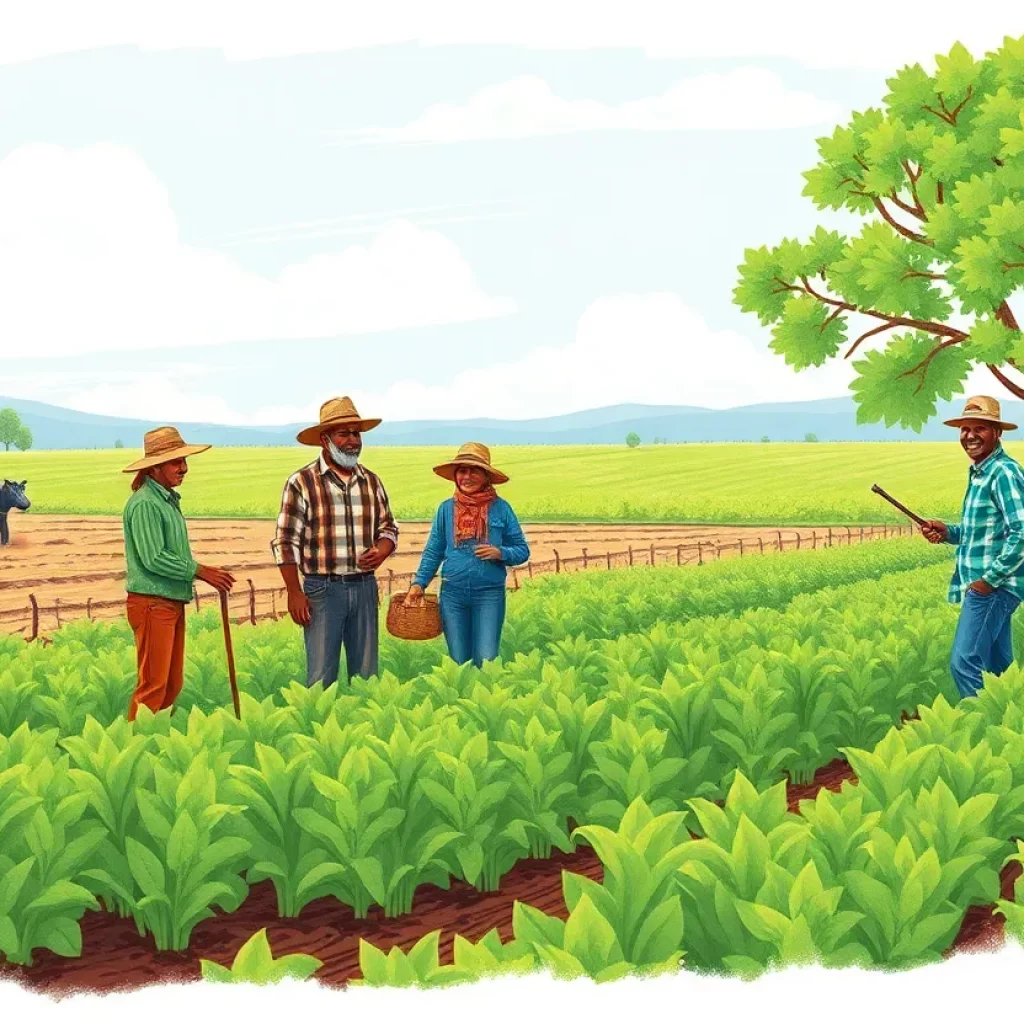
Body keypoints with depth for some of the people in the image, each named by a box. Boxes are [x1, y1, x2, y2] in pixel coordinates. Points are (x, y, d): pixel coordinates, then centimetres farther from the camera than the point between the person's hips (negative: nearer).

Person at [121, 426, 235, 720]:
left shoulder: (169, 500, 16)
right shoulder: (145, 503, -15)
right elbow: (154, 558, -20)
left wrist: (204, 572, 9)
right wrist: (199, 571, -16)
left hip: (173, 602, 10)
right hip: (152, 602, -10)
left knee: (173, 684, 13)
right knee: (153, 684, -7)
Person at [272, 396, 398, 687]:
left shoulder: (371, 481, 8)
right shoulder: (302, 483, -6)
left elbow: (388, 527, 17)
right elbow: (285, 542, -6)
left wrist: (381, 552, -6)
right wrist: (294, 593, -10)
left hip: (364, 586, 5)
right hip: (323, 588, -4)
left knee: (366, 673, 11)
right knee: (321, 675, 0)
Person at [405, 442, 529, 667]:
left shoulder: (500, 508, 0)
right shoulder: (446, 508, 5)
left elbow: (522, 551, 5)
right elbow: (433, 552, 10)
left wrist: (500, 553, -15)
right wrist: (419, 583, -1)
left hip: (490, 594, -2)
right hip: (452, 593, 2)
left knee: (486, 662, -5)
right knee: (458, 663, 7)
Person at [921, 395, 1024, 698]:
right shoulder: (979, 472, 15)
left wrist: (989, 579, -20)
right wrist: (948, 532, 5)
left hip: (993, 585, -10)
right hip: (983, 584, 10)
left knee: (965, 663, -13)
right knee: (997, 666, 13)